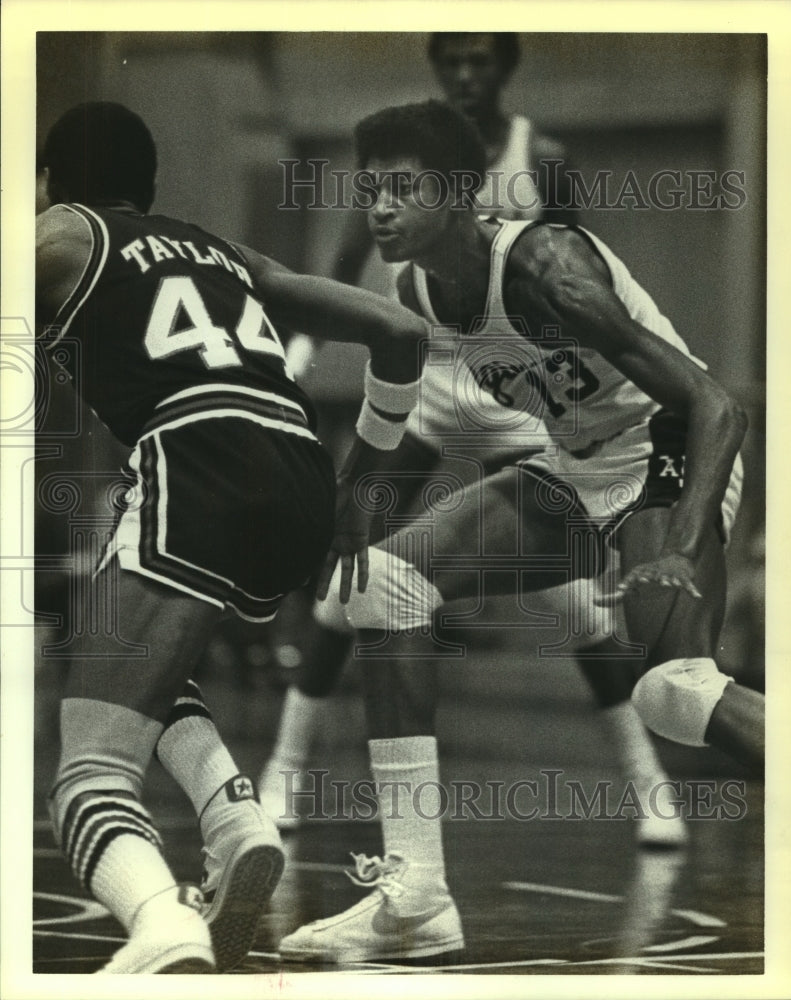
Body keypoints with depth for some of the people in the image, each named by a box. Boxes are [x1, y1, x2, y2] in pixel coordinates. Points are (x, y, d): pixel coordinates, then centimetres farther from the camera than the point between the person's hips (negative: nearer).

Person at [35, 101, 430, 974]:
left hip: (200, 469, -6)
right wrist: (364, 467, 41)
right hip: (303, 488, 6)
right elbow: (400, 332, 30)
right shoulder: (229, 257, 32)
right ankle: (236, 822, 6)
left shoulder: (64, 234, 19)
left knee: (90, 774, -12)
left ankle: (166, 931, -45)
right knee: (144, 664, 33)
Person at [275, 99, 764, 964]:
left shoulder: (541, 266, -29)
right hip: (570, 471, 8)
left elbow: (715, 408, -32)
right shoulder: (415, 294, -6)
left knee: (670, 687, -31)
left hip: (667, 461, -8)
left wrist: (684, 554, -43)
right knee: (377, 587, -5)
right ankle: (414, 895, -3)